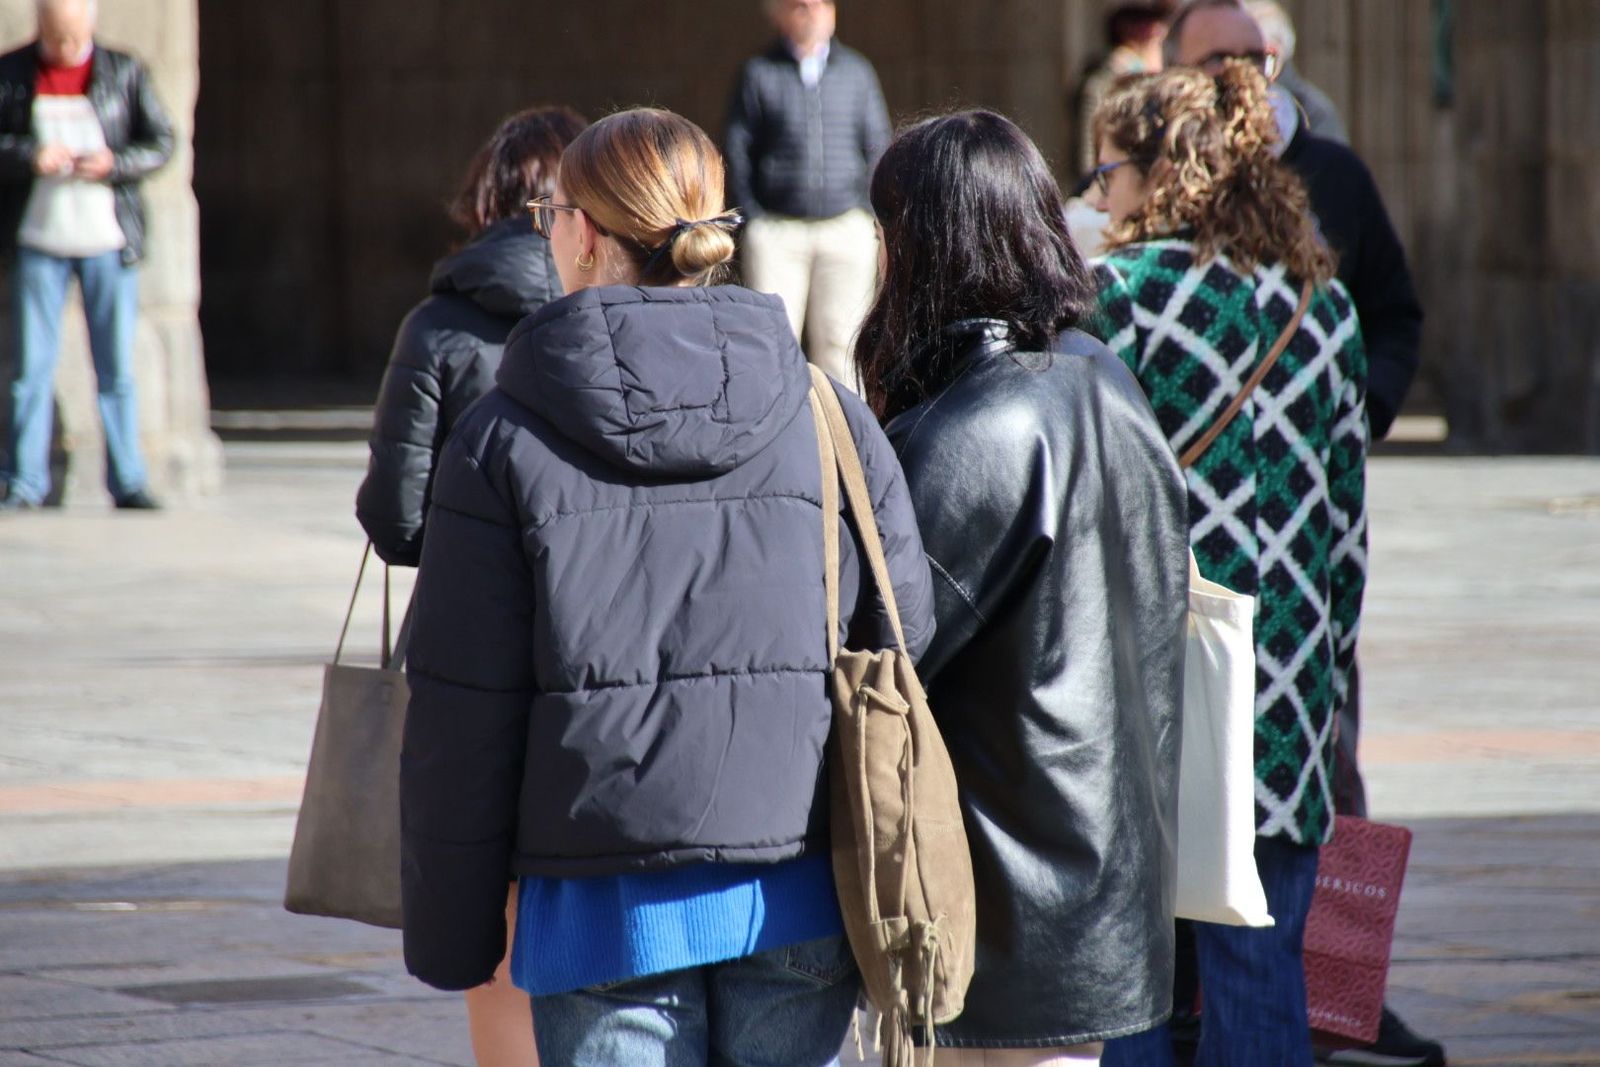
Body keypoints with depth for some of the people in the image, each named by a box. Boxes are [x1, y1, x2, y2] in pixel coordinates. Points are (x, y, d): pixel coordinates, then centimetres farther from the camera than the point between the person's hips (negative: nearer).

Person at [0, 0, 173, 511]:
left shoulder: (125, 72, 4)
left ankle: (127, 482, 8)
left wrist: (114, 164, -13)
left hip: (108, 239, 0)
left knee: (116, 368, 3)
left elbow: (160, 142, 5)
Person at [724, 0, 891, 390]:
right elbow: (737, 152, 4)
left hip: (847, 227, 2)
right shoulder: (759, 74, 2)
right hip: (777, 230, -2)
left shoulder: (857, 72, 9)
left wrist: (867, 213, 6)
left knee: (839, 339, 2)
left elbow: (877, 147, 13)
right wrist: (752, 216, -2)